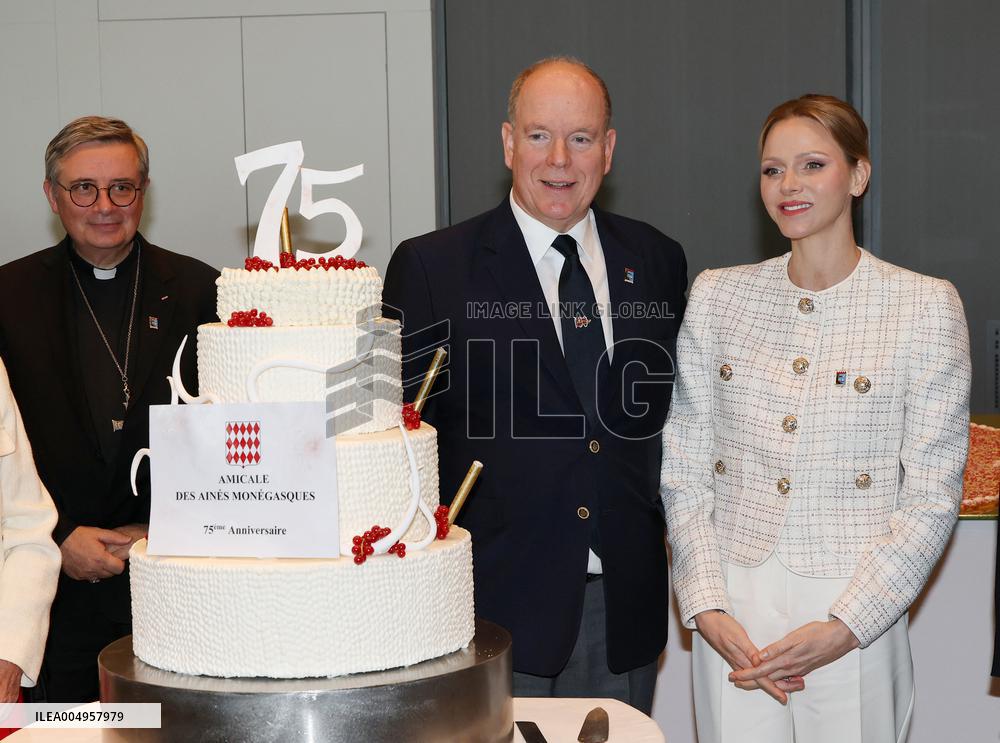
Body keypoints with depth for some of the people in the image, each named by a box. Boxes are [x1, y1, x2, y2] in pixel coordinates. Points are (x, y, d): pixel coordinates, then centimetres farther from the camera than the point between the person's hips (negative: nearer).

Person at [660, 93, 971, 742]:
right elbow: (684, 468, 5)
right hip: (733, 612, 2)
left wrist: (844, 627, -12)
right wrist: (709, 608, -5)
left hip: (855, 616, -2)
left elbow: (933, 495, -5)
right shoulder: (717, 296, 5)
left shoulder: (926, 306, -3)